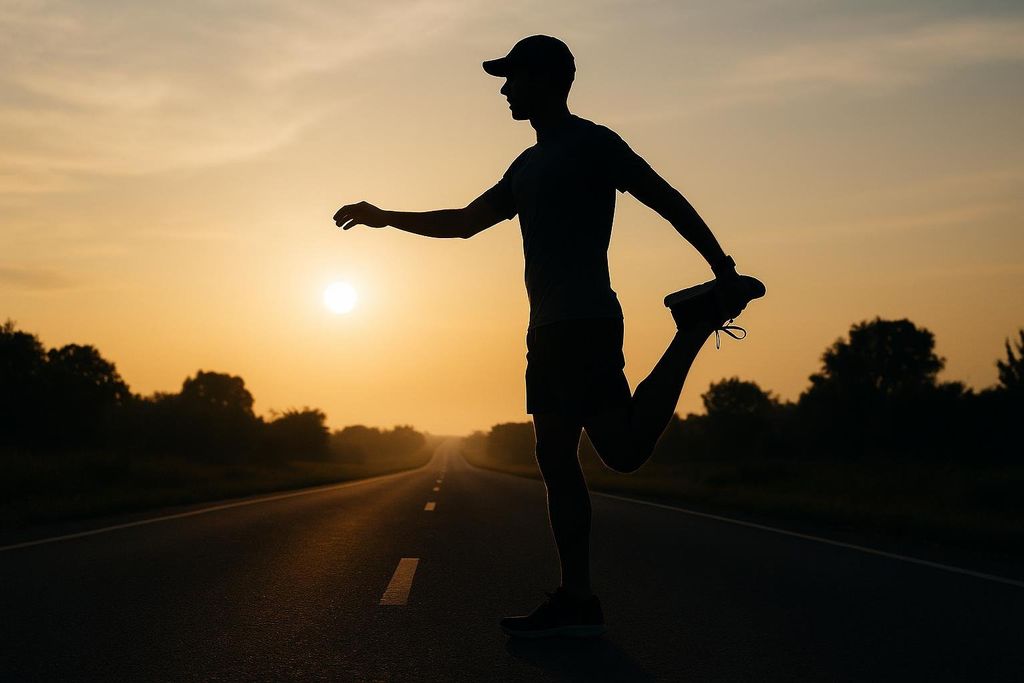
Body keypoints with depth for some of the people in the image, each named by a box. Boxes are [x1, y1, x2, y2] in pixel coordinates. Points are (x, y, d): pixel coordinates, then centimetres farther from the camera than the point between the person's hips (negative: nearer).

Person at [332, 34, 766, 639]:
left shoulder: (592, 143, 0)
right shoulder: (528, 166, 25)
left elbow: (667, 200, -4)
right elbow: (465, 222, 33)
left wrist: (722, 267, -11)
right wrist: (386, 218, 34)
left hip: (586, 322, -8)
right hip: (548, 328, 9)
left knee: (624, 448, -18)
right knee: (556, 457, 3)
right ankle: (577, 600, 5)